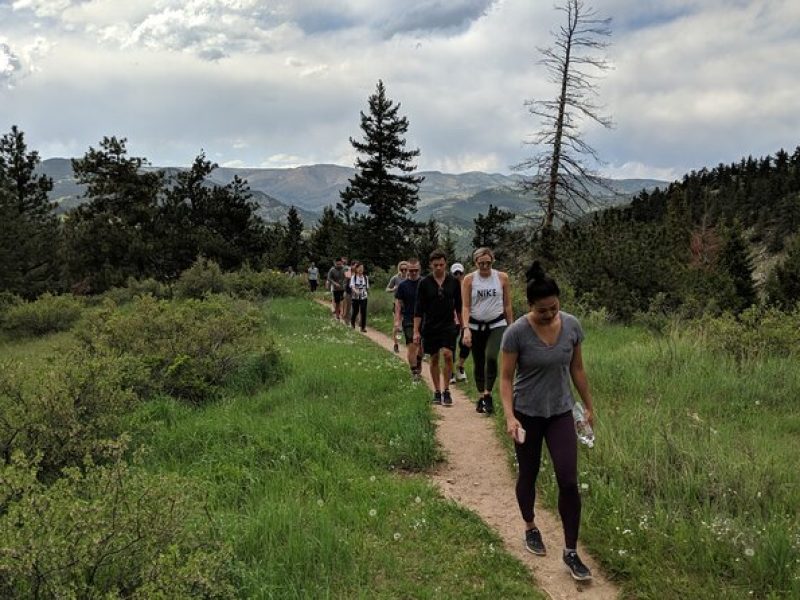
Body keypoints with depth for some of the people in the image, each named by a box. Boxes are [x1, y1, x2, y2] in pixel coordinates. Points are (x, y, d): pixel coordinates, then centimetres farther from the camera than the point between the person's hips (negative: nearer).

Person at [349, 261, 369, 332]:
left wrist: (365, 292, 4)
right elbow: (352, 286, -20)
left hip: (363, 297, 2)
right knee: (355, 311, 9)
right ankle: (352, 323, 36)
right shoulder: (353, 277, -6)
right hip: (355, 297, -2)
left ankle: (363, 327, 2)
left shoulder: (366, 277, 3)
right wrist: (356, 291, -38)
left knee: (363, 312, -5)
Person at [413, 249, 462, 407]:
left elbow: (459, 306, 10)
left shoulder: (453, 282, 1)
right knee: (434, 359, 7)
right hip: (430, 326, 0)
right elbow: (419, 309, -1)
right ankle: (437, 391, 20)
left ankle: (446, 390, -2)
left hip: (448, 325, 0)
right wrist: (416, 331, -5)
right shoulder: (425, 283, -3)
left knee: (447, 354, -15)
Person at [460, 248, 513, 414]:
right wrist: (466, 329, -17)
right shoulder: (469, 280, -2)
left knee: (491, 357, -23)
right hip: (476, 326, 1)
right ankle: (482, 396, 23)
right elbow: (466, 307, -5)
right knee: (478, 364, 8)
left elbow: (507, 305, 6)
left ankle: (488, 394, -15)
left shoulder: (502, 277, 0)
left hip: (497, 325, -1)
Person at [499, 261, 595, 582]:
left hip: (561, 413, 2)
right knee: (528, 474, 15)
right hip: (527, 413, -2)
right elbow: (506, 378, -13)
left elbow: (577, 369, 4)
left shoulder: (572, 326, -9)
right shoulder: (516, 332, -19)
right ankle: (530, 528, 40)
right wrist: (509, 416, -24)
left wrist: (589, 406, 10)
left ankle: (571, 552, 8)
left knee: (569, 481, -4)